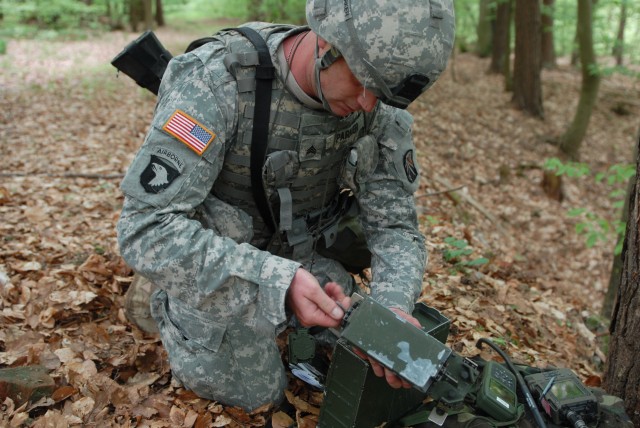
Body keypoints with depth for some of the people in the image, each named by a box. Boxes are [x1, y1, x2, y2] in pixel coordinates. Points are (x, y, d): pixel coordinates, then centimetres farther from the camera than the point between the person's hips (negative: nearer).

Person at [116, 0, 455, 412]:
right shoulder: (216, 80, -33)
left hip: (306, 255, 4)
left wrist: (394, 306, -34)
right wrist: (277, 281, -45)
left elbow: (394, 224, -13)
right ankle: (165, 299, 28)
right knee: (256, 393, 8)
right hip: (217, 263, -4)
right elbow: (147, 229, -35)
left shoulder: (378, 106, -18)